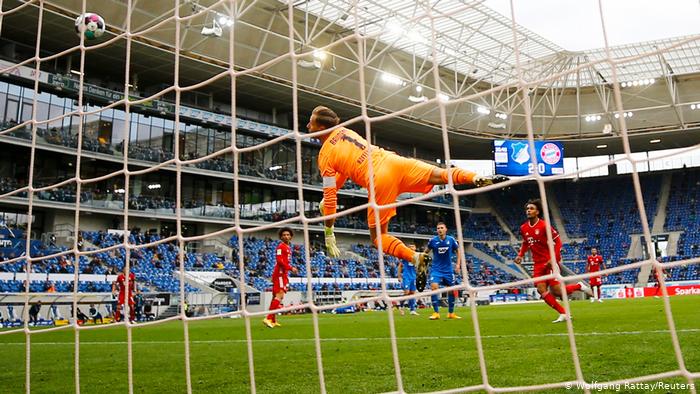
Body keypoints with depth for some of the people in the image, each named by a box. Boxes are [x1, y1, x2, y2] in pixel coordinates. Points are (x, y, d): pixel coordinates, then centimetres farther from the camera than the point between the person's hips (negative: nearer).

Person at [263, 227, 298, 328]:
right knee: (280, 295, -18)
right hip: (280, 274, -10)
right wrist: (291, 268, -22)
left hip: (284, 274, 10)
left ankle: (273, 320, 14)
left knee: (277, 296, 10)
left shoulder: (288, 247, 21)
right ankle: (268, 318, -23)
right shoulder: (281, 246, -7)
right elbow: (279, 261, -19)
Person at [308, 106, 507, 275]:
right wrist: (326, 201, 42)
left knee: (377, 236, 8)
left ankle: (415, 257, -13)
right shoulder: (343, 131, 22)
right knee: (439, 175, 1)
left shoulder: (324, 157, 3)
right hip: (390, 160, 6)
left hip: (379, 180, -5)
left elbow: (330, 197, 1)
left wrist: (329, 233, 11)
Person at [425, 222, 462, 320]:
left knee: (451, 290, 6)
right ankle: (436, 313, -11)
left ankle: (451, 313, 24)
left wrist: (458, 264, 0)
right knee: (434, 287, -20)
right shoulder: (433, 240, -7)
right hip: (436, 269, -2)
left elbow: (458, 251, 8)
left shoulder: (451, 239, -5)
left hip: (448, 270, 2)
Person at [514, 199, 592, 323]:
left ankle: (579, 286, 20)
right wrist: (520, 255, 6)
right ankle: (563, 314, 8)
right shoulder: (523, 228, 5)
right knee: (542, 290, -4)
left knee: (556, 291, -8)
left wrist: (554, 258, -20)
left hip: (549, 262, -6)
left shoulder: (544, 225, -13)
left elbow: (558, 241, -11)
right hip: (538, 264, 6)